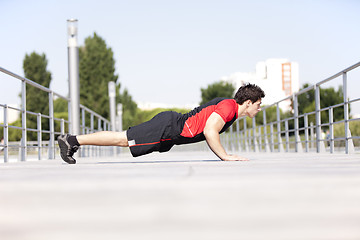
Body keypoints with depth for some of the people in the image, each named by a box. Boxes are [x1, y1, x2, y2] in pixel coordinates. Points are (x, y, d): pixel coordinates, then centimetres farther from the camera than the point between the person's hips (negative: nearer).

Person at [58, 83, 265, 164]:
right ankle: (73, 140, -6)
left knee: (124, 140, 15)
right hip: (169, 128, -9)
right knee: (122, 140, -8)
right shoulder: (229, 107, -16)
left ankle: (74, 141, 19)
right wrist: (225, 156, -21)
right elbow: (209, 131, -28)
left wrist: (223, 154, 19)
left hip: (174, 126, 9)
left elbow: (209, 131, 27)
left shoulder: (227, 105, 15)